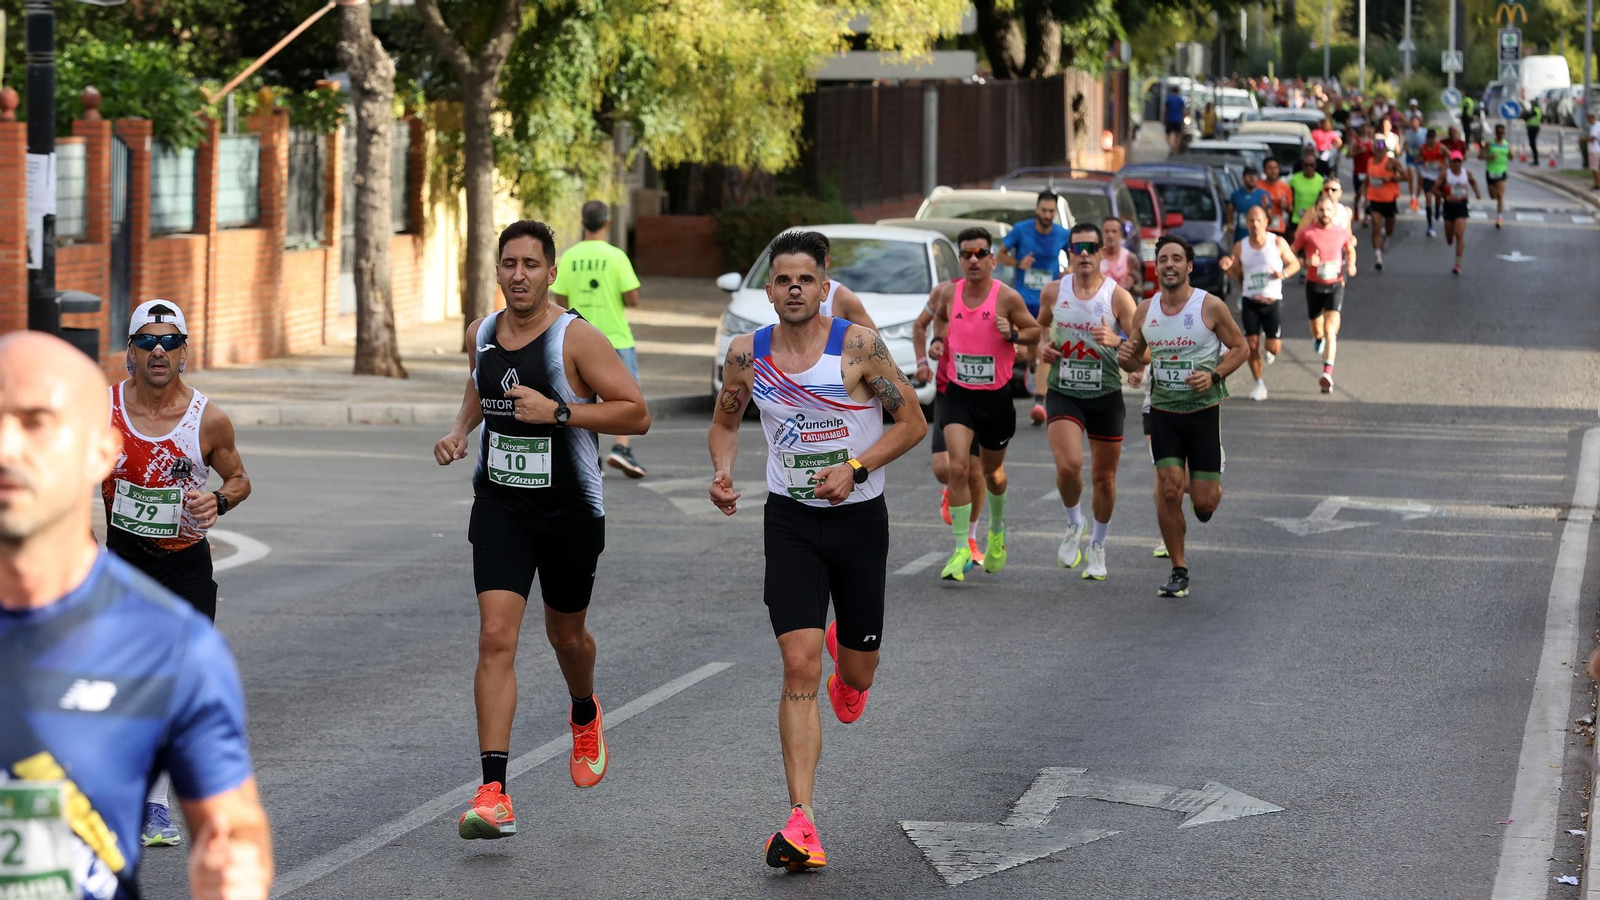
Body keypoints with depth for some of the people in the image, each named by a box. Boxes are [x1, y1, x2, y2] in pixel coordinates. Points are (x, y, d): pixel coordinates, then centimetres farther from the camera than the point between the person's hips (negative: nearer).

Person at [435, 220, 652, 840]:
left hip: (569, 510, -2)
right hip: (499, 504, 2)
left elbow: (637, 415, -16)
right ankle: (494, 795, -18)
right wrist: (459, 430, 8)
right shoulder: (481, 334, 2)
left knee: (566, 634, 17)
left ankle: (585, 716, 55)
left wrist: (558, 412, -24)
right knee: (496, 636, -13)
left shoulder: (575, 338, -15)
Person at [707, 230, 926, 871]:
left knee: (857, 672, 11)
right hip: (790, 519, 0)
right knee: (799, 666, -14)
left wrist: (854, 468, -19)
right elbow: (725, 420, 13)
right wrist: (722, 470, -7)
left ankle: (843, 648, 53)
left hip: (859, 518, 0)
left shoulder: (859, 347, -13)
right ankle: (801, 822, -17)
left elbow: (912, 422, -7)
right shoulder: (747, 354, -4)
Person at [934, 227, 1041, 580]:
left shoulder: (1007, 297, -11)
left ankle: (997, 529, 47)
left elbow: (1035, 331, 0)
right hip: (958, 393, 1)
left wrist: (1012, 333, -19)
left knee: (992, 472, 16)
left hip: (996, 395, -1)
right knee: (958, 466, -17)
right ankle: (961, 550, -13)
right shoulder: (949, 293, -2)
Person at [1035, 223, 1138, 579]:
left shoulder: (1118, 296, -9)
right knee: (1068, 466, -21)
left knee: (1105, 478, 8)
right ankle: (1073, 525, 9)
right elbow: (1041, 325, 22)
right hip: (1063, 393, 1)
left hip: (1106, 397, -1)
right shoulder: (1054, 291, 0)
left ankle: (1098, 546, 30)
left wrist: (1115, 342, -30)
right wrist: (1044, 346, 0)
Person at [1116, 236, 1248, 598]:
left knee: (1204, 501, -4)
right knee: (1169, 489, -10)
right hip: (1163, 410, 2)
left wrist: (1214, 375, -15)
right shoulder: (1145, 310, 3)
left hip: (1204, 409, -2)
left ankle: (1207, 490, 36)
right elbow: (1136, 361, 14)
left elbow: (1240, 347, 1)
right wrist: (1126, 358, -10)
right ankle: (1178, 571, 2)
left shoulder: (1211, 306, -8)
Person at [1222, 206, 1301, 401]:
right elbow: (1235, 274, 11)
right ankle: (1259, 384, 11)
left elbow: (1295, 263, 6)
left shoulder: (1278, 243, -3)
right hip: (1250, 301, 1)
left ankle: (1269, 350, 31)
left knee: (1274, 347, -7)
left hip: (1272, 300, -1)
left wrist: (1284, 274, -15)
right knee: (1251, 344, -6)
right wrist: (1227, 268, -12)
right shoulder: (1240, 247, 3)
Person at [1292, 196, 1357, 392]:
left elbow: (1350, 250, 23)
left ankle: (1327, 373, -27)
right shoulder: (1306, 233, -4)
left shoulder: (1342, 233, 3)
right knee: (1317, 329, 14)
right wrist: (1307, 261, -15)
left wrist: (1351, 264, 4)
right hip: (1314, 285, 1)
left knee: (1331, 329, -17)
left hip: (1335, 285, -1)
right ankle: (1318, 339, 54)